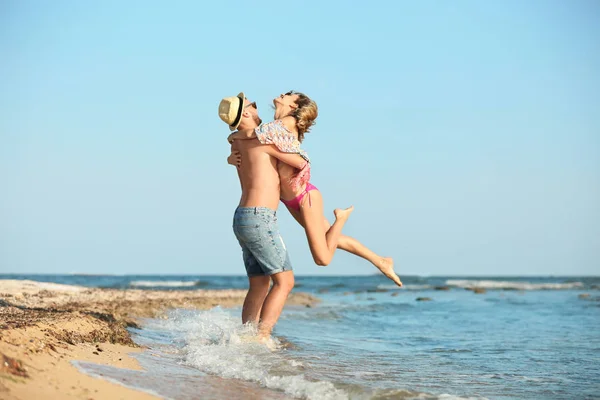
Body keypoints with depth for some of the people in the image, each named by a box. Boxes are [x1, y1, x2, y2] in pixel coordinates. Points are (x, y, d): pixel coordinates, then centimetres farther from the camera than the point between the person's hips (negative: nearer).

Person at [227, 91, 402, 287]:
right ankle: (380, 262, 30)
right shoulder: (271, 129, 10)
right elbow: (247, 154, 13)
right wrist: (232, 158, -11)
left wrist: (235, 135, -8)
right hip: (291, 201, 9)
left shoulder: (289, 122, -15)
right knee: (332, 240, 17)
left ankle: (341, 218, 10)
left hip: (305, 196, -9)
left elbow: (252, 133, -30)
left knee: (322, 258, -7)